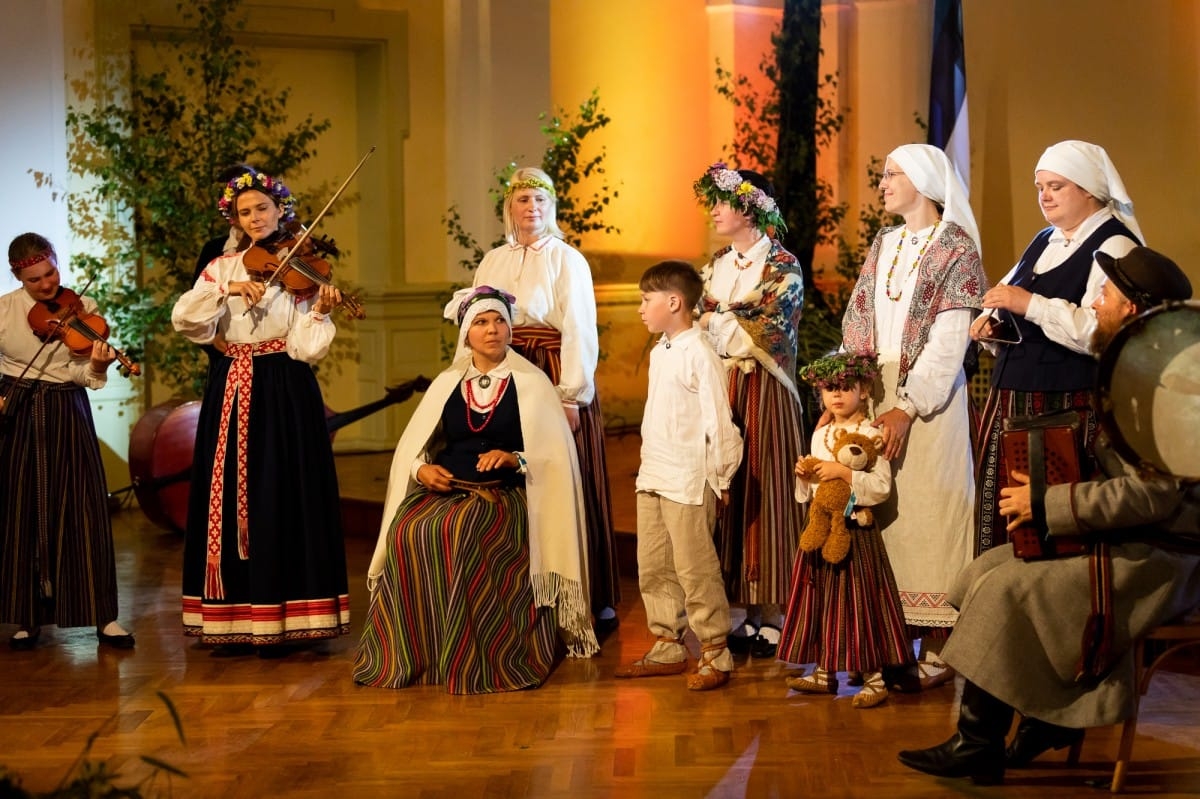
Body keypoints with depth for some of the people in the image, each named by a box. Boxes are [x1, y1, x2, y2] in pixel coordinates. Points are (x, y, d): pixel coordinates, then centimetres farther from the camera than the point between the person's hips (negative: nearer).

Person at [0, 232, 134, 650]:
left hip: (67, 416, -1)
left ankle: (104, 616, -1)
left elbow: (81, 375, -7)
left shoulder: (82, 308, -1)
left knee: (83, 511, -4)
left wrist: (96, 366, -29)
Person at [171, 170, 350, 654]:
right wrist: (226, 290, -18)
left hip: (283, 394, -3)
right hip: (231, 393, 4)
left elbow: (304, 348, -10)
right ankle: (234, 618, 9)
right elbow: (184, 319, -7)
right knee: (231, 498, 3)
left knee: (280, 501, -4)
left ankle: (280, 620, 1)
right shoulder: (222, 268, 10)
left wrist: (319, 311, -26)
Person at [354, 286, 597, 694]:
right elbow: (411, 448, 15)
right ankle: (415, 654, -17)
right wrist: (422, 469, -7)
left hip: (505, 495, -3)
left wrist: (513, 458, -19)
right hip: (444, 489, 4)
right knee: (406, 533, -29)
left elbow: (555, 455, -2)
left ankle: (473, 659, -24)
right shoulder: (448, 383, 16)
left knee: (458, 532, -36)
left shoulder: (531, 383, 5)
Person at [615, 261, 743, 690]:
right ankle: (668, 647, 23)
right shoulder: (659, 352, 12)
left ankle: (714, 653, 7)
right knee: (652, 567, 13)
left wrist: (720, 477, -12)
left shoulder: (699, 354, -15)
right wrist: (649, 465, 17)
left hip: (688, 480, -9)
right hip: (652, 477, 9)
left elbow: (717, 420, -15)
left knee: (695, 567, -3)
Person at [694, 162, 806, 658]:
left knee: (764, 492, -6)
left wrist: (713, 319, -4)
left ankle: (774, 616, 0)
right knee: (727, 491, 3)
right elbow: (697, 321, 12)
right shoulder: (716, 266, 16)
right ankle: (741, 611, 8)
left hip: (764, 391, -6)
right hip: (718, 389, 6)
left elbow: (766, 328, -13)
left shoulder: (782, 267, -3)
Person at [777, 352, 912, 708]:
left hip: (855, 530, -7)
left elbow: (882, 486, -20)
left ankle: (874, 678, 4)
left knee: (858, 600, -4)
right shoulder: (820, 436, 13)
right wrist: (804, 474, 0)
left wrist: (843, 471, -25)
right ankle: (824, 672, 22)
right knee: (821, 598, 11)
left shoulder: (870, 435, -10)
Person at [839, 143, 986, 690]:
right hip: (871, 394, 6)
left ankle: (937, 649, 1)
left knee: (926, 509, -5)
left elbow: (948, 340, -12)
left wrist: (907, 407, -18)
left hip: (927, 398, -6)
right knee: (881, 512, 5)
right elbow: (856, 324, 12)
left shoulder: (956, 248, -4)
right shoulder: (883, 245, 16)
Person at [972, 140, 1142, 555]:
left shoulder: (1113, 246, -9)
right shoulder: (1044, 241, 18)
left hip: (1068, 409, -8)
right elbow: (1011, 302, 29)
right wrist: (992, 322, 7)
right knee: (1002, 516, 6)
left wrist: (1031, 304, -23)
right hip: (1012, 402, 8)